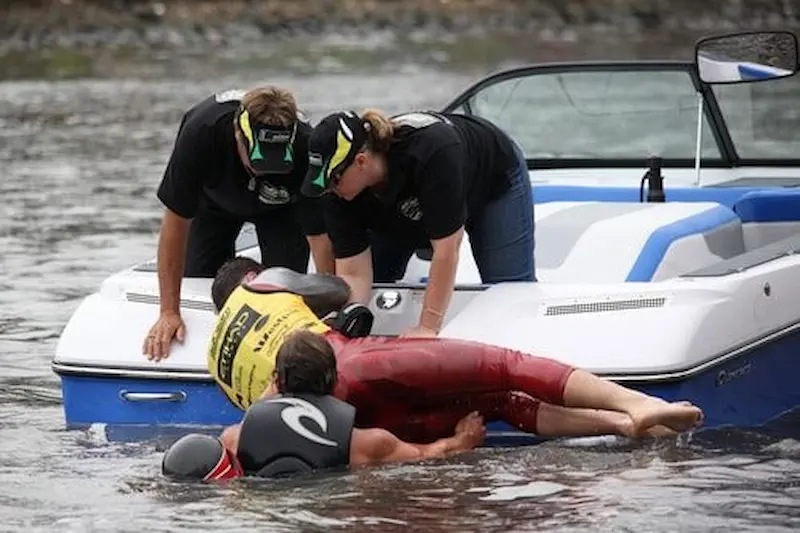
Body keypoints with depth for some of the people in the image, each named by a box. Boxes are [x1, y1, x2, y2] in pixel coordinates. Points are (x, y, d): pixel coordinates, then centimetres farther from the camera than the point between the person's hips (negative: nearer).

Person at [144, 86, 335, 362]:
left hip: (280, 207, -1)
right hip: (214, 198, 1)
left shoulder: (306, 150, -41)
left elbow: (321, 239, -34)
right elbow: (176, 221, -33)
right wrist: (169, 313, -33)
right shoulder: (201, 131, -42)